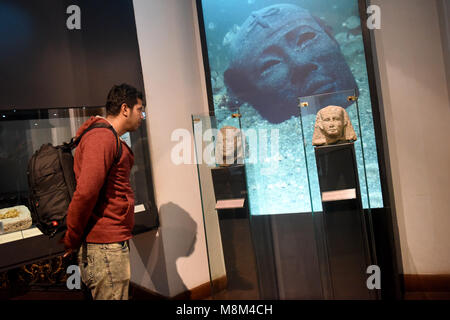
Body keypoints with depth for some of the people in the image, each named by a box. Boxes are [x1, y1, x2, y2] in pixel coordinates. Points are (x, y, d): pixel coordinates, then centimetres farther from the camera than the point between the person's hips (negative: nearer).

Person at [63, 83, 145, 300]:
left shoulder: (111, 139, 18)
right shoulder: (102, 138, -15)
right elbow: (85, 193, -24)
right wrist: (71, 241, -14)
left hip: (112, 243, 10)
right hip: (105, 247, -10)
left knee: (119, 295, 19)